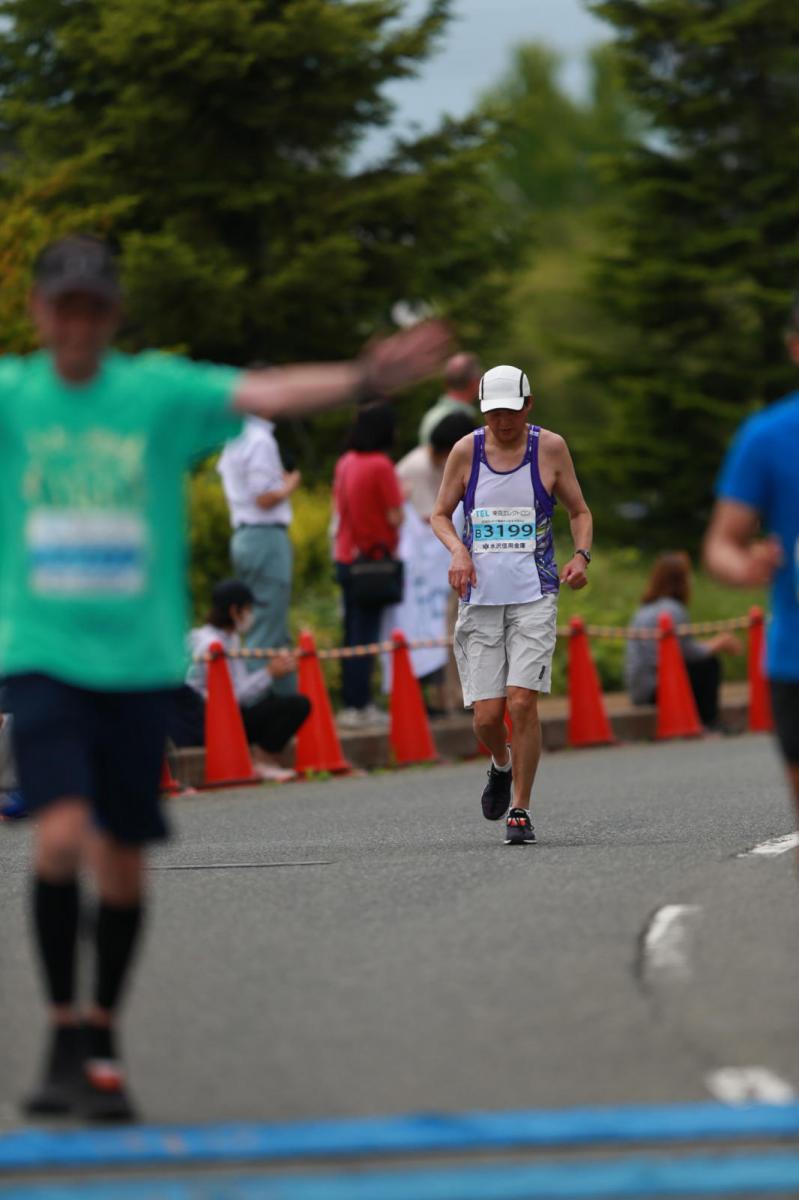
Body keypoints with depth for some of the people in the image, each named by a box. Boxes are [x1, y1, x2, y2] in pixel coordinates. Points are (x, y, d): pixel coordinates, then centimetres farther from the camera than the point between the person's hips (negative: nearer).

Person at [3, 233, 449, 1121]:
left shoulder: (158, 392, 1)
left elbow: (264, 394, -12)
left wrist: (363, 379, -27)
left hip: (139, 658, 2)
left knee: (124, 859, 7)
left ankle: (103, 1042, 26)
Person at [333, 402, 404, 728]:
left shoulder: (345, 463, 6)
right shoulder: (381, 466, -15)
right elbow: (395, 517, -13)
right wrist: (402, 496, 4)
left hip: (346, 557, 7)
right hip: (373, 559, -7)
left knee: (352, 631, 12)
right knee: (365, 633, -4)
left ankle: (352, 702, 15)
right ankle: (358, 706, -5)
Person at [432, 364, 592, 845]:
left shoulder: (550, 448, 0)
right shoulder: (466, 451, 2)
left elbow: (580, 512, 10)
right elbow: (440, 515, 11)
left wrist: (582, 555, -9)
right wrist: (458, 550, -9)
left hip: (534, 596, -1)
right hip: (481, 597, 1)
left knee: (522, 702, -15)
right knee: (487, 715, -3)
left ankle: (520, 810, -2)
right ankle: (502, 765, 32)